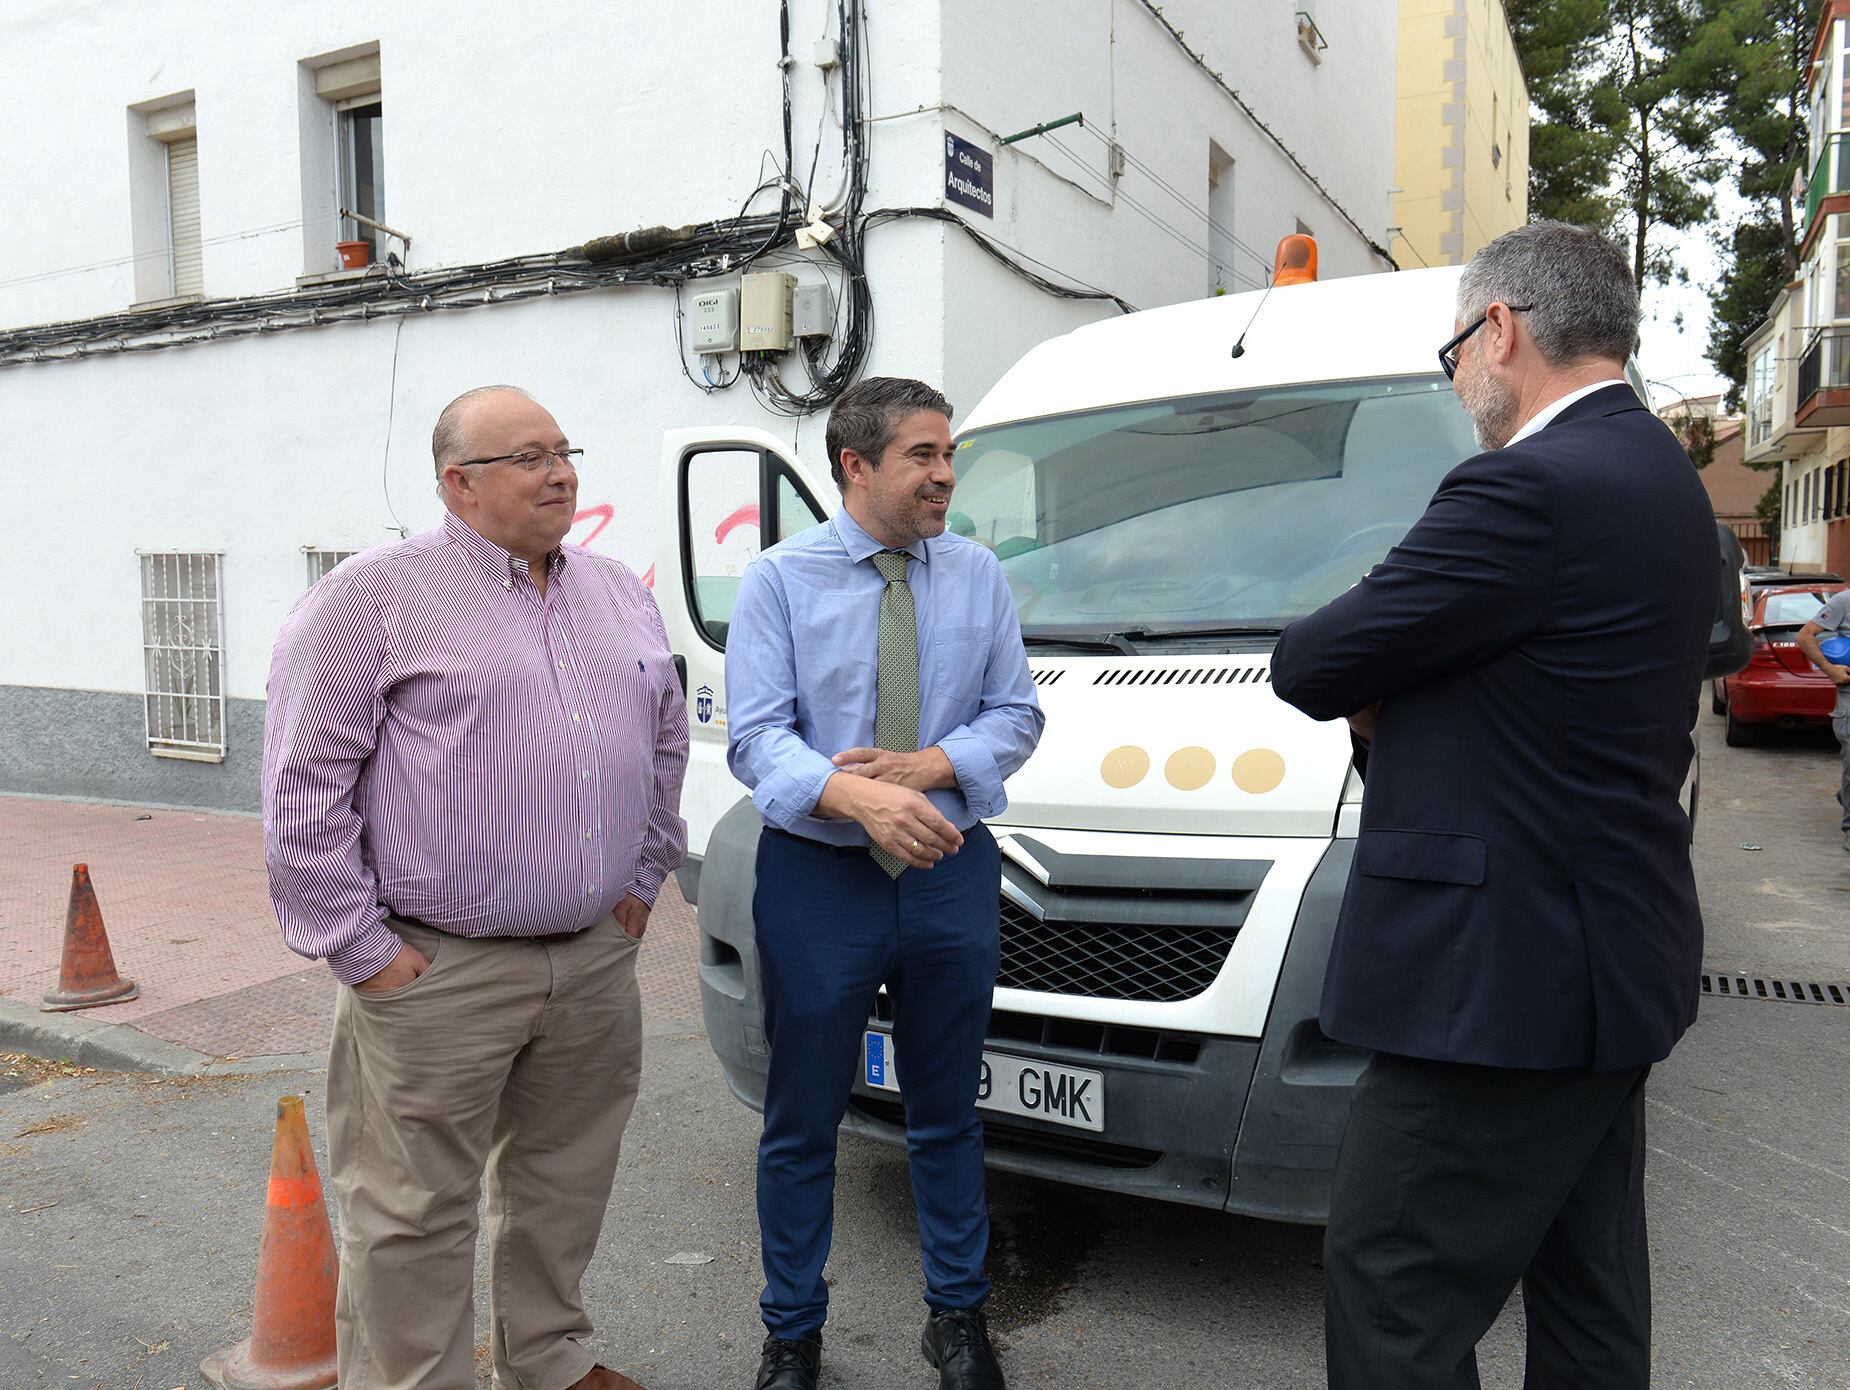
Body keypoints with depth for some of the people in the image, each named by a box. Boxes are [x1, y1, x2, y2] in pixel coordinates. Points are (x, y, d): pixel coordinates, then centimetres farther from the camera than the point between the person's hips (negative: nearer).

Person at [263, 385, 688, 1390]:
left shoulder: (618, 592, 11)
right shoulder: (376, 594, -7)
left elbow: (665, 744, 21)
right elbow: (302, 786, -9)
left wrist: (641, 879, 14)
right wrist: (360, 948, -11)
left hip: (596, 959, 6)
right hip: (437, 972, -5)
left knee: (564, 1185, 20)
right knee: (414, 1216, 4)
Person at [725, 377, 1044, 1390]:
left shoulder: (977, 574, 5)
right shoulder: (781, 580, -4)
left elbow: (1017, 714, 4)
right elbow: (757, 737, -13)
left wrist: (927, 766, -14)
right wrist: (860, 796, -30)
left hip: (953, 874, 3)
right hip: (817, 880, -2)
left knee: (947, 1114, 17)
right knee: (802, 1122, 10)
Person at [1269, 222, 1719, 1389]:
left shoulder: (1532, 490, -20)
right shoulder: (1659, 481, 13)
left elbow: (1309, 668, -15)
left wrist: (1371, 684, 6)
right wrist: (1400, 696, 0)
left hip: (1506, 980, -11)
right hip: (1610, 963, 11)